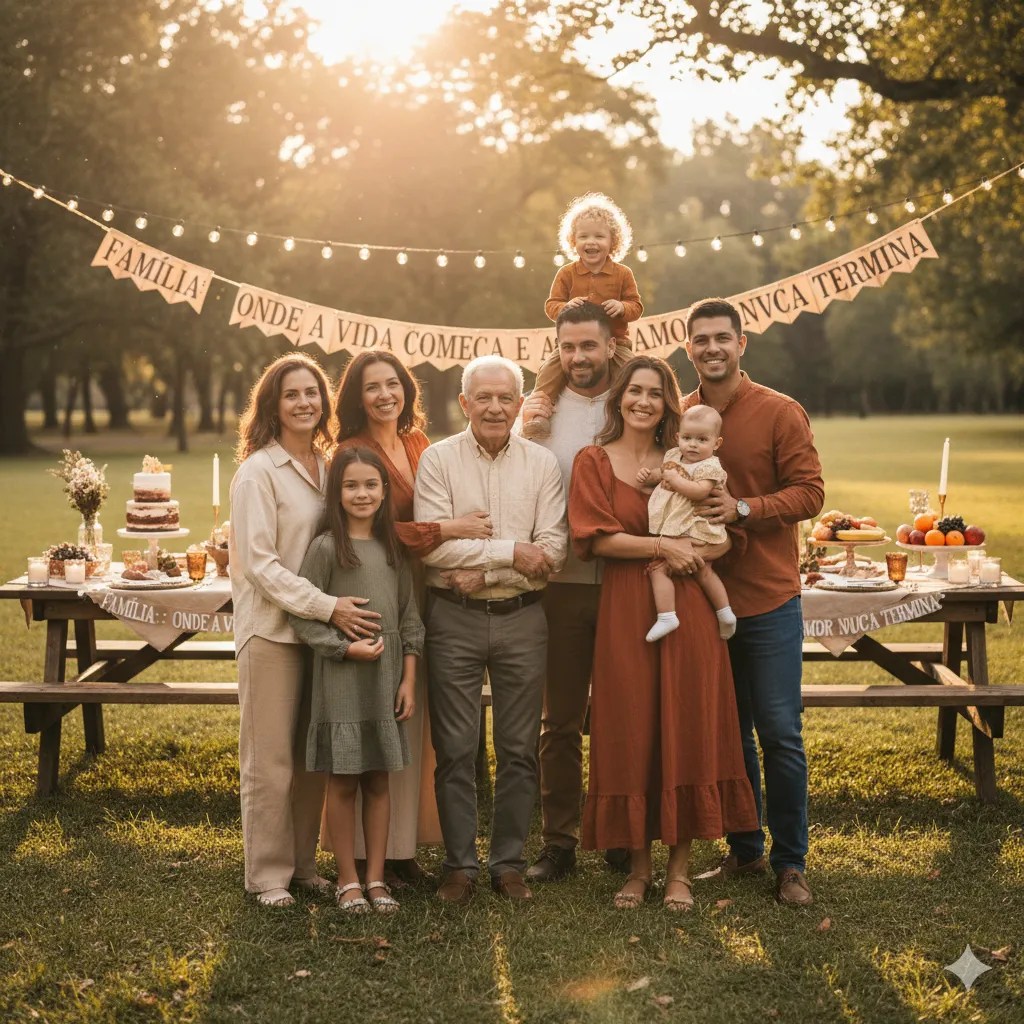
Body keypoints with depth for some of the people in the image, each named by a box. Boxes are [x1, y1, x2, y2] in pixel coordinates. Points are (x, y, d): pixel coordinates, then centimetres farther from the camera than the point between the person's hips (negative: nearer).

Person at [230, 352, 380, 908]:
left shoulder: (328, 466, 10)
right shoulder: (259, 471, -9)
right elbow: (260, 563, -15)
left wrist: (339, 607, 3)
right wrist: (327, 606, -20)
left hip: (323, 628, 6)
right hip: (272, 629, -6)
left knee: (312, 757, 12)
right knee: (270, 760, 1)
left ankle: (303, 863, 23)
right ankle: (267, 875, 11)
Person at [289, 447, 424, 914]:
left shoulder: (392, 548, 7)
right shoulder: (325, 548, -7)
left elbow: (409, 618, 9)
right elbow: (302, 617, -8)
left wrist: (409, 679, 3)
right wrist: (346, 647, -17)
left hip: (386, 680, 4)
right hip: (340, 681, -4)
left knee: (379, 781, 10)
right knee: (343, 782, 4)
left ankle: (376, 877, 19)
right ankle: (347, 879, 16)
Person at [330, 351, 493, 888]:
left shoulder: (419, 446, 12)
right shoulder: (352, 453, -10)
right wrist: (448, 528, -20)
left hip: (416, 597, 7)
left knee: (411, 723, 11)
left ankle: (403, 845, 20)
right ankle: (367, 851, 8)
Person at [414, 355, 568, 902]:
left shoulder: (542, 463, 4)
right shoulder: (438, 459, -1)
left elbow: (552, 551, -5)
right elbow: (433, 546, -12)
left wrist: (484, 573, -14)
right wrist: (511, 553, -13)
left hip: (521, 617, 2)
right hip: (454, 618, -2)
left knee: (519, 749, 7)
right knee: (455, 749, 3)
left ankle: (509, 862, 18)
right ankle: (459, 864, 14)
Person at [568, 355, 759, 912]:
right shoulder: (594, 461, 5)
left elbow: (723, 540, 9)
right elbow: (599, 537, -7)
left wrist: (690, 549, -10)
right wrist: (661, 546, -13)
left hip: (688, 609, 2)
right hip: (625, 610, -2)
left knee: (686, 730, 1)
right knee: (630, 734, 2)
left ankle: (680, 869, 10)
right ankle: (638, 865, 14)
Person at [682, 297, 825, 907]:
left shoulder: (780, 413, -5)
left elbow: (809, 492, -9)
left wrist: (744, 508, -22)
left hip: (768, 599, -3)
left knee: (780, 734, 0)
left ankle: (791, 863, 12)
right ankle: (744, 850, 25)